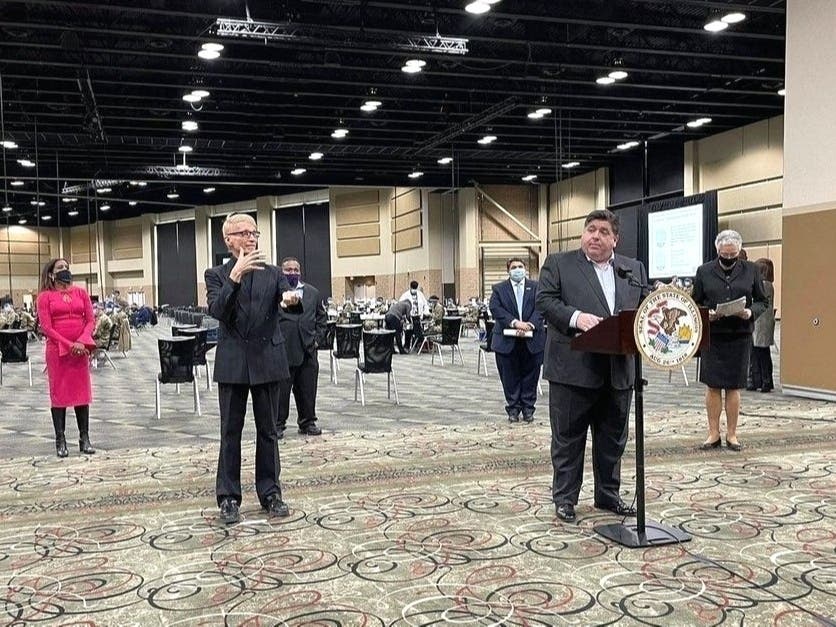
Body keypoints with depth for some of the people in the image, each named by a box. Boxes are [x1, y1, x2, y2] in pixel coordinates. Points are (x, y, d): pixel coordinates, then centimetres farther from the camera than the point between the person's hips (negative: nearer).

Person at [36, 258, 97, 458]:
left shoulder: (81, 292, 9)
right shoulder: (45, 296, 0)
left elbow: (90, 320, 4)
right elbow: (46, 327, -6)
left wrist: (82, 342, -12)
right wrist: (68, 345, -15)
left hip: (81, 349, 3)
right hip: (57, 350, -2)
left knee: (82, 392, 4)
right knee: (58, 394, 2)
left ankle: (84, 439, 10)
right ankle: (60, 440, 7)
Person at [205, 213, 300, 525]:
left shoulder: (273, 273, 8)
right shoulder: (216, 275, 3)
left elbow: (287, 296, -8)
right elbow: (218, 311, -13)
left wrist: (291, 297, -32)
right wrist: (235, 276, -25)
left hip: (267, 360, 2)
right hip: (233, 362, -1)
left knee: (268, 431, 9)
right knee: (230, 432, 5)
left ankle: (270, 493, 19)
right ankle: (228, 497, 14)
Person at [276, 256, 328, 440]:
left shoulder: (313, 292, 13)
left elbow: (322, 317, 19)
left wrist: (317, 337, 8)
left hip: (307, 351, 4)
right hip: (282, 351, -4)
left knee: (307, 390, 11)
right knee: (280, 391, 2)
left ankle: (307, 422, 24)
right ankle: (277, 424, 13)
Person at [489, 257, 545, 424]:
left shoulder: (535, 287, 8)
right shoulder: (498, 289, 7)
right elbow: (496, 309, -7)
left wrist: (529, 325, -20)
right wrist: (514, 323, -20)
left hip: (532, 340, 1)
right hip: (507, 341, 0)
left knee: (530, 376, 6)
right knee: (510, 377, 5)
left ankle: (528, 408, 17)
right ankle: (513, 409, 15)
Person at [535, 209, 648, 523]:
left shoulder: (635, 269, 14)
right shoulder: (558, 263, 2)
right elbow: (545, 300, -6)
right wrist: (576, 317, -21)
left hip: (619, 370, 4)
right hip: (573, 367, -4)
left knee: (613, 437, 14)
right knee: (568, 437, 4)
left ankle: (608, 494, 27)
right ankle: (565, 497, 16)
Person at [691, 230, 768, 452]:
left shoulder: (751, 270, 6)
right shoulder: (704, 271, 4)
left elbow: (762, 301, 10)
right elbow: (695, 302, 7)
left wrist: (751, 312, -11)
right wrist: (706, 313, -13)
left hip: (739, 336, 0)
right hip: (712, 336, 0)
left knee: (733, 387, 5)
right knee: (712, 386, 2)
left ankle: (731, 434, 16)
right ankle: (713, 434, 12)